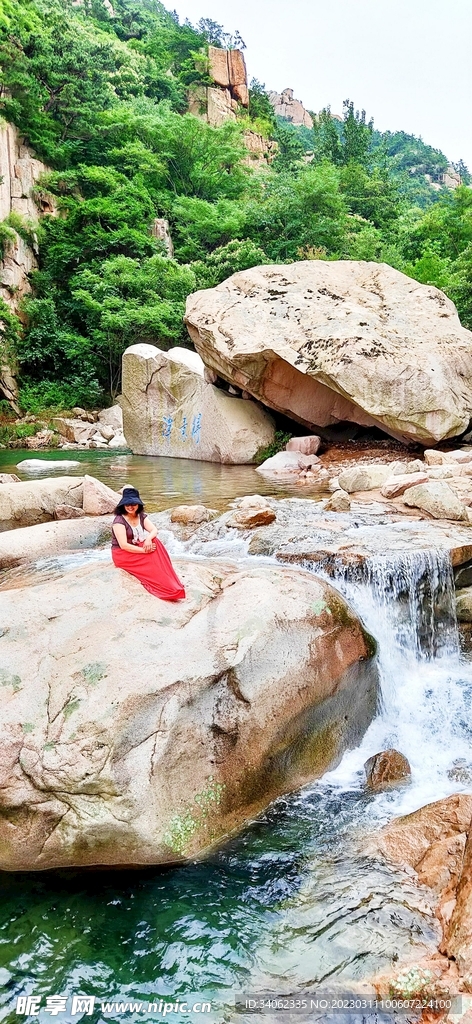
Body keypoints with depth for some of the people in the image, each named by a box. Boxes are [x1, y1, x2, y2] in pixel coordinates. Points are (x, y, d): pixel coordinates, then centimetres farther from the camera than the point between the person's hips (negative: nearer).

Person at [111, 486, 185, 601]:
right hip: (122, 554, -6)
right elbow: (123, 545, -25)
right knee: (152, 559, -26)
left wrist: (148, 539, -29)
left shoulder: (141, 516, 2)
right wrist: (144, 550, -26)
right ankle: (168, 589, -24)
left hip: (137, 549, 6)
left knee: (154, 542, -20)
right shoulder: (119, 521, -19)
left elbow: (154, 530, -6)